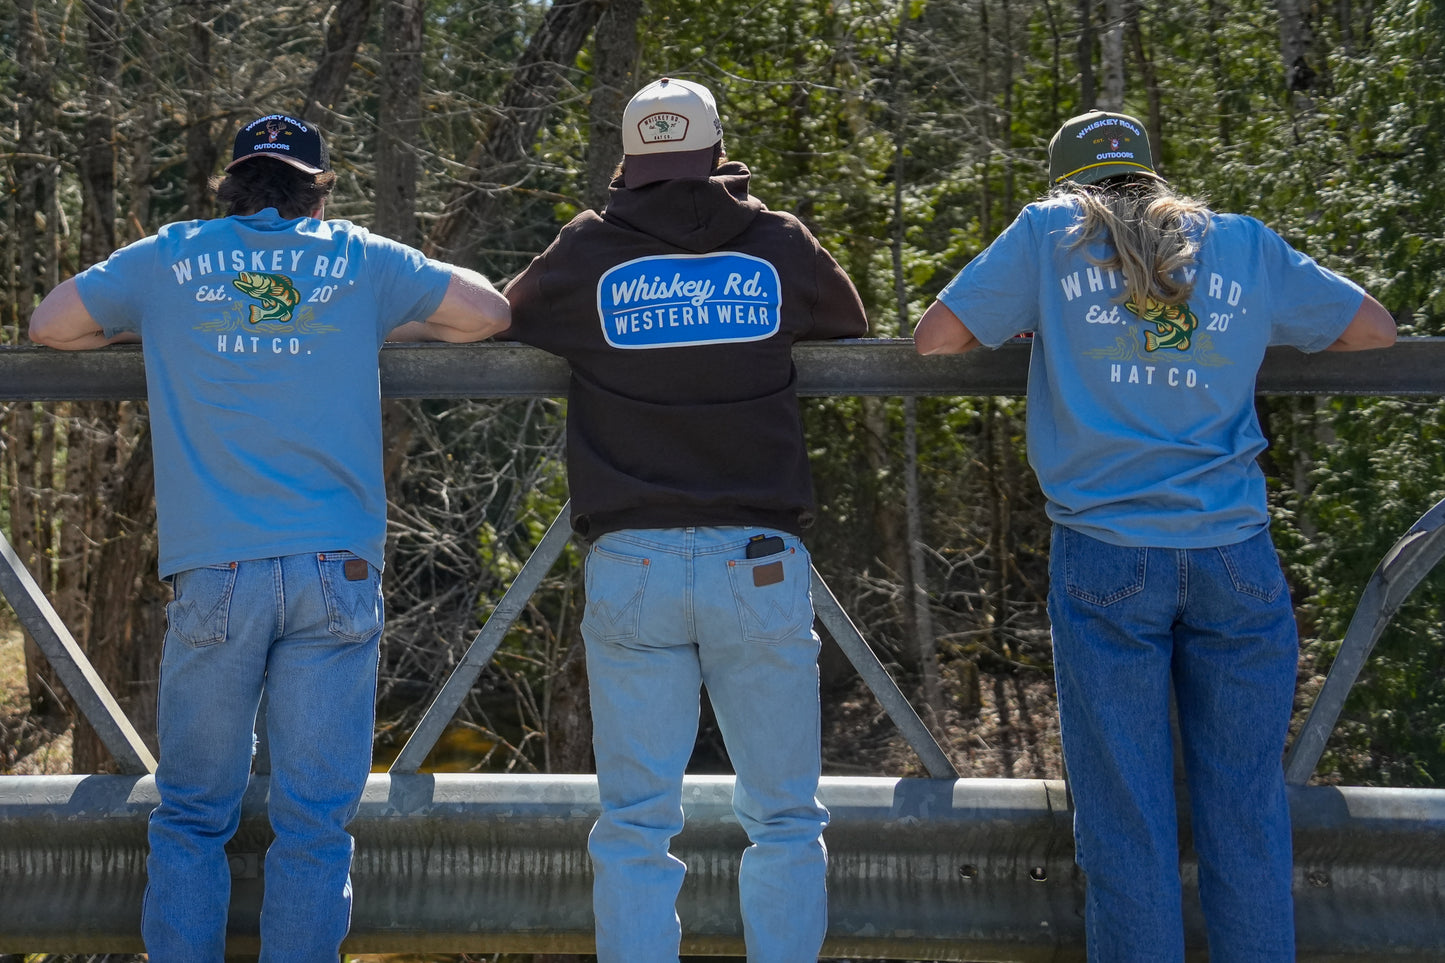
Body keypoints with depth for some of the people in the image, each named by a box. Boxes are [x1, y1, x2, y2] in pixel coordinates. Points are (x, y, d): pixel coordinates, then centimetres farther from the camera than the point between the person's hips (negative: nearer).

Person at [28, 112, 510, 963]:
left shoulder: (169, 260, 11)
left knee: (193, 818, 10)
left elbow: (50, 325, 24)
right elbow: (491, 311, 18)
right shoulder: (359, 260, 10)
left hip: (215, 572, 0)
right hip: (336, 569, 0)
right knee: (316, 822, 4)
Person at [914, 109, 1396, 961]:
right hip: (1234, 556, 2)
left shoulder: (1049, 234, 7)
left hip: (1107, 556, -2)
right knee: (1246, 811, 7)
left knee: (1125, 817, 3)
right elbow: (1374, 328, 21)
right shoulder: (1245, 246, 13)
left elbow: (936, 337, 6)